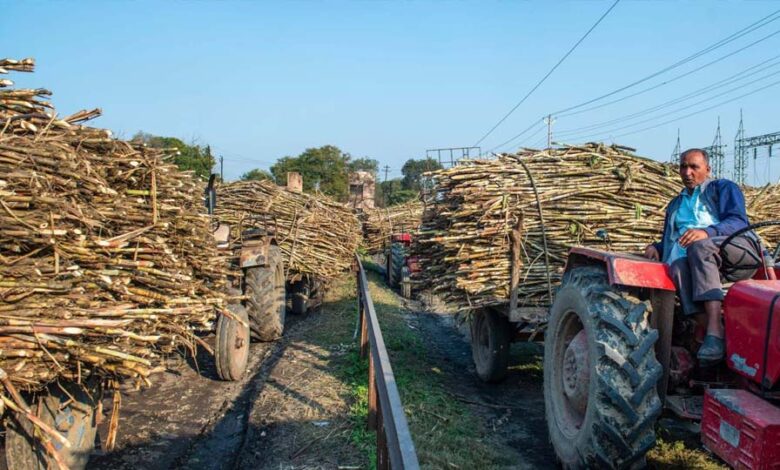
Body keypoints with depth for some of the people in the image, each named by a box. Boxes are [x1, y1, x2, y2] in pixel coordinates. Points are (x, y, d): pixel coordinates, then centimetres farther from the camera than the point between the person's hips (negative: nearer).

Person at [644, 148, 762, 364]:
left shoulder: (723, 188, 15)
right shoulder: (675, 205, 32)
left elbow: (738, 222, -4)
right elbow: (670, 241, 29)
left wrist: (707, 232, -24)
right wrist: (656, 247, 4)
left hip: (739, 251, -3)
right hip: (700, 261, 4)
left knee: (699, 247, -37)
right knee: (678, 267, -33)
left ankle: (714, 330, -49)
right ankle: (716, 335, -47)